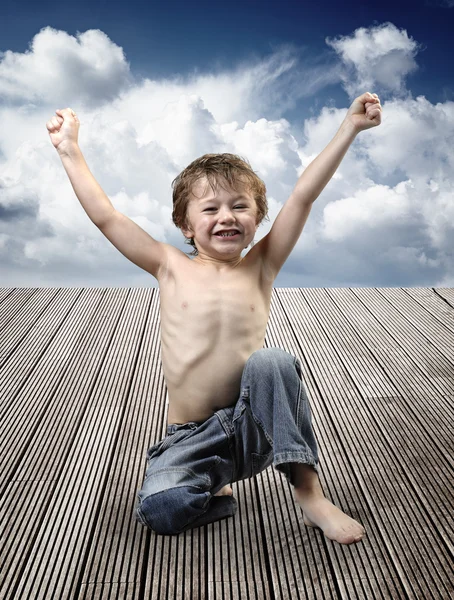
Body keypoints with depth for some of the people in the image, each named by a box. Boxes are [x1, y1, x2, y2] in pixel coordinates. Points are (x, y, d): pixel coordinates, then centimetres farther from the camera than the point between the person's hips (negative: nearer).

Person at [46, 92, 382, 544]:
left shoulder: (261, 267, 0)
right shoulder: (172, 268, -1)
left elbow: (303, 196, -6)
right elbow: (105, 216, -1)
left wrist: (349, 127, -7)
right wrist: (70, 150, 4)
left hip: (253, 429, 0)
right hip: (189, 439, 1)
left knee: (271, 361, -30)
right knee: (160, 510, -24)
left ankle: (309, 492, -15)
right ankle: (214, 488, 9)